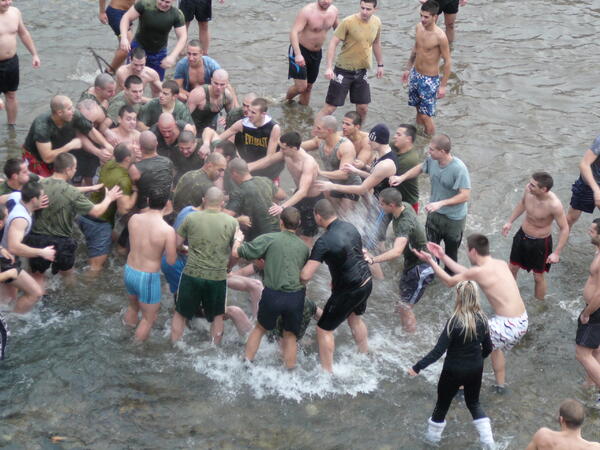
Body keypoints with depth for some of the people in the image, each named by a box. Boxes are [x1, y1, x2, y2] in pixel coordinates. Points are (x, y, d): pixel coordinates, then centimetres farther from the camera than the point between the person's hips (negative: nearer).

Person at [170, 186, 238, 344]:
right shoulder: (232, 222, -4)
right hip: (218, 277, 0)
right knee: (217, 316, 20)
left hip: (192, 274, 0)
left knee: (180, 313, 17)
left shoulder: (191, 218, -5)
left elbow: (176, 244, 3)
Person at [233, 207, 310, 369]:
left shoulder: (268, 239, -4)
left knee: (260, 328, 22)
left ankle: (247, 363, 28)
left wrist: (238, 239, 18)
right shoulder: (304, 247, 9)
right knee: (290, 335, 18)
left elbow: (236, 253, -5)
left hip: (273, 294, -2)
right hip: (296, 296, 2)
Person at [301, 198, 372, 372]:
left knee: (324, 329, 8)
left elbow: (306, 275, -27)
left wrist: (297, 281, -4)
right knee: (354, 318, 33)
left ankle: (327, 373, 15)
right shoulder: (350, 227, -2)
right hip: (366, 282, 8)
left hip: (348, 291, -8)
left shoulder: (324, 242, -25)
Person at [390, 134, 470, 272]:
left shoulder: (459, 169, -31)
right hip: (434, 213, 5)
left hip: (454, 218, -5)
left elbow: (465, 195, -33)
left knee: (451, 253, 16)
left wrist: (440, 203, -40)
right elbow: (420, 168, 10)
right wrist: (402, 177, -4)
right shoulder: (432, 160, -13)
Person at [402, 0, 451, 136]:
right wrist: (408, 69, 20)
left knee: (425, 115, -2)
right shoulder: (419, 27, -3)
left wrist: (443, 86, -15)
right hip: (415, 75, 6)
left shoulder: (440, 37, -24)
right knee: (418, 109, 20)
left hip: (430, 79, -6)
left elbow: (448, 61, -17)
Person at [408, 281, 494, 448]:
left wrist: (417, 367, -23)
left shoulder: (455, 321, -25)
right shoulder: (482, 318, -10)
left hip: (454, 371, -4)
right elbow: (488, 348, 2)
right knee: (473, 402, 25)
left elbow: (438, 351, -26)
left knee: (442, 403, 19)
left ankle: (433, 436, 38)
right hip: (475, 370, 4)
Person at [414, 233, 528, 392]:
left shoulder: (480, 272, -15)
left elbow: (450, 281, 1)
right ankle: (500, 385, 51)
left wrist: (430, 261, 11)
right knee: (494, 346, 37)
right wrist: (443, 257, 26)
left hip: (507, 326, -8)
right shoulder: (501, 264, 9)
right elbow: (467, 273, 22)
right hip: (523, 322, 8)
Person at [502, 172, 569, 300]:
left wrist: (557, 253, -22)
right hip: (522, 235, 5)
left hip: (540, 242, -5)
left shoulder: (554, 205, -35)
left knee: (538, 277, 15)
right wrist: (510, 222, 8)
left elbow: (565, 229, -22)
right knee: (512, 268, 22)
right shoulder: (528, 189, -20)